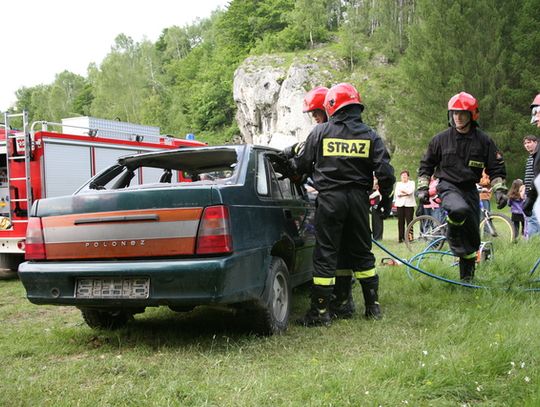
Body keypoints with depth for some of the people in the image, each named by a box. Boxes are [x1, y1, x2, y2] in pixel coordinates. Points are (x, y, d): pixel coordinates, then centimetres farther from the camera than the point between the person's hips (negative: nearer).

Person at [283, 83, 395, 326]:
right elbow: (385, 171, -1)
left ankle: (320, 311, 3)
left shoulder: (320, 132, -1)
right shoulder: (369, 136, 4)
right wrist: (386, 199, 13)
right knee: (362, 252, 15)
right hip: (358, 199, 3)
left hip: (329, 199, -2)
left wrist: (290, 161, 27)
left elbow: (301, 165, 5)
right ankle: (373, 306, 21)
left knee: (325, 254, 1)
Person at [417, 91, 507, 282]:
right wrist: (423, 188, 1)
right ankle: (453, 236, -8)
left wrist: (500, 190, -7)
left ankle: (467, 277, 21)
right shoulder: (441, 139, -2)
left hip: (470, 189, 2)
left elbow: (496, 168, 5)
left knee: (472, 236, 4)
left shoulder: (483, 140, -1)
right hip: (448, 187, -2)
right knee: (459, 209, -38)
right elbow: (426, 165, 9)